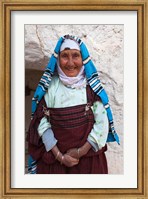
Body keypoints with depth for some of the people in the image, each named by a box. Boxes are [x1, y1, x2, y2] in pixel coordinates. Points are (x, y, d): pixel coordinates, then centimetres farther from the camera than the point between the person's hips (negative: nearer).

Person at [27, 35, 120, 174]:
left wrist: (82, 151, -14)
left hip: (89, 155, 0)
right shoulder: (50, 86, -4)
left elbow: (102, 122, -7)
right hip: (54, 157, 0)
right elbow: (42, 123, -7)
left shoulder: (92, 86, -3)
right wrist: (60, 156, -14)